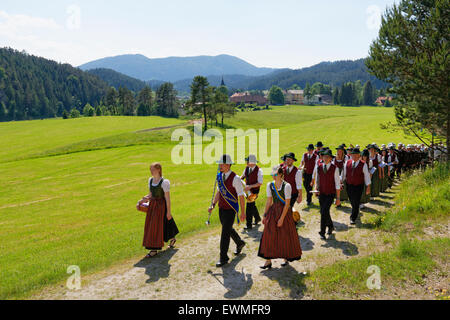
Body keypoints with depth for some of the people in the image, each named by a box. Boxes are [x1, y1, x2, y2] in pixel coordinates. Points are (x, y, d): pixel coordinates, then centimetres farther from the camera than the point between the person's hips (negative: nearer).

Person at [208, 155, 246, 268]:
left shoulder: (235, 178, -17)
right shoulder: (219, 176, 4)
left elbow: (241, 196, -13)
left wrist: (243, 212, -11)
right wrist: (213, 205, 7)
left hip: (231, 209, -7)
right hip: (221, 208, 7)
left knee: (225, 233, -5)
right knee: (228, 229, 22)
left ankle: (224, 258, 6)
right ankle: (240, 243, 48)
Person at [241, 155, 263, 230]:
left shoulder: (259, 170, -18)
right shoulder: (247, 168, 1)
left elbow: (260, 183, -20)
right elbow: (243, 176, 20)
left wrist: (250, 186, -28)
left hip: (254, 190, -7)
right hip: (247, 189, 7)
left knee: (249, 206, -9)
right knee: (252, 205, 21)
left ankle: (249, 225, -1)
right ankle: (257, 218, 45)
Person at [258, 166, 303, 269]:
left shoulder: (286, 186, -13)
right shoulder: (270, 185, 2)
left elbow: (287, 204, -14)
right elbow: (269, 201, 7)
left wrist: (282, 218, -17)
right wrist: (265, 215, 5)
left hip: (284, 211, -4)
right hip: (273, 211, 4)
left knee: (285, 236, 7)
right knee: (269, 236, 1)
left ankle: (286, 258, 27)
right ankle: (268, 261, 7)